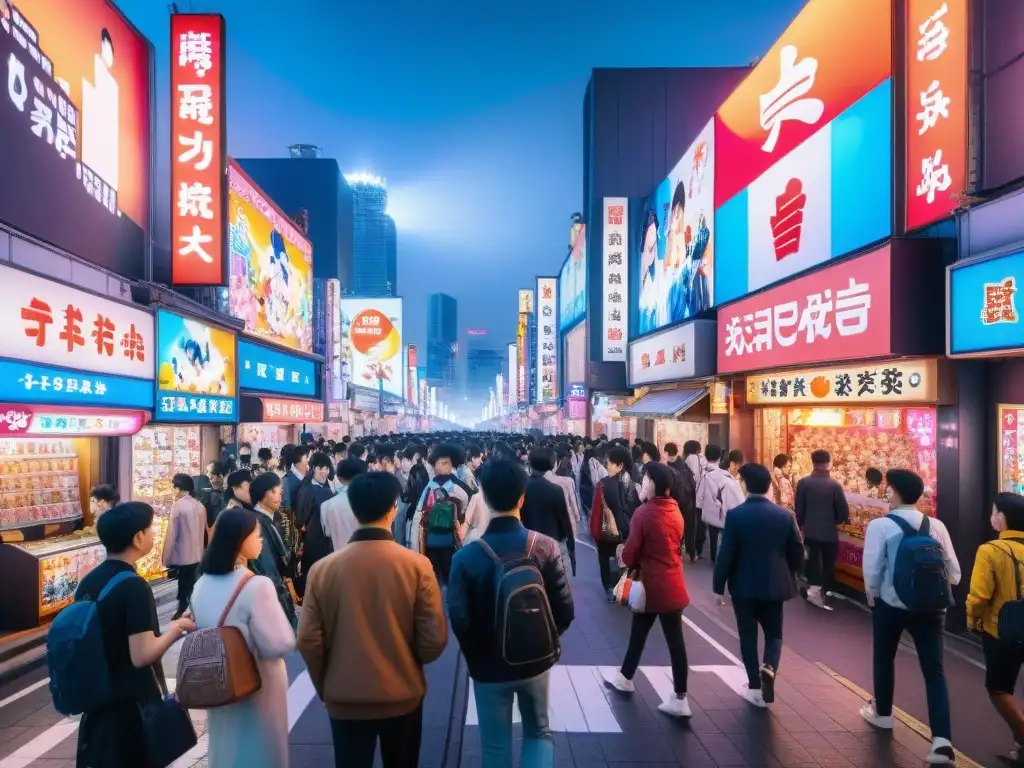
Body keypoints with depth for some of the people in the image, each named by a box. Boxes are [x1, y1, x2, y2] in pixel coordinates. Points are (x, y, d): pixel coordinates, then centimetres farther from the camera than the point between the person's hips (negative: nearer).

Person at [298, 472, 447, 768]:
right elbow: (434, 640, -12)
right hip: (403, 696, 0)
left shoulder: (322, 569, -12)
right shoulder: (417, 565, -16)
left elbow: (308, 641, -8)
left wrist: (325, 686, 10)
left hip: (344, 699, 0)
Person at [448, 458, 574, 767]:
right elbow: (565, 610, -11)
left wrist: (476, 657, 3)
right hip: (536, 661, 1)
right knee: (538, 732, 25)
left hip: (489, 666, -1)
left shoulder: (466, 557, -19)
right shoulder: (547, 548, -14)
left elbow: (459, 620, -16)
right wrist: (545, 641, 8)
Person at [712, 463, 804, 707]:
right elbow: (798, 552, 1)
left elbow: (725, 554, -13)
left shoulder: (735, 515, -14)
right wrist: (788, 575, 20)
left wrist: (718, 586, -2)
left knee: (748, 635, 12)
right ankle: (769, 668, -7)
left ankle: (755, 686, 16)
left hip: (744, 585, -2)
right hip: (775, 585, 2)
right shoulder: (785, 515, -5)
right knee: (774, 633, 18)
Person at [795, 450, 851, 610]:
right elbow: (844, 511, -10)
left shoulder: (803, 483, -9)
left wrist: (801, 525, 11)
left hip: (810, 530, 2)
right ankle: (823, 593, 15)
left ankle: (814, 589, 14)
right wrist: (838, 521, 11)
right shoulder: (834, 485, -14)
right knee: (828, 564, 12)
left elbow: (799, 508, -4)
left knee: (813, 561, 15)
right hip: (829, 531, -2)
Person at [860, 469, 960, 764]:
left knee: (884, 659, 19)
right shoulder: (936, 526, -1)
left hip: (890, 604, -3)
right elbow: (953, 572, 2)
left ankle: (882, 713, 38)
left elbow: (872, 569, -13)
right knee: (934, 670, 7)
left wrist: (872, 595, 6)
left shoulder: (880, 525, -14)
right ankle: (942, 739, -3)